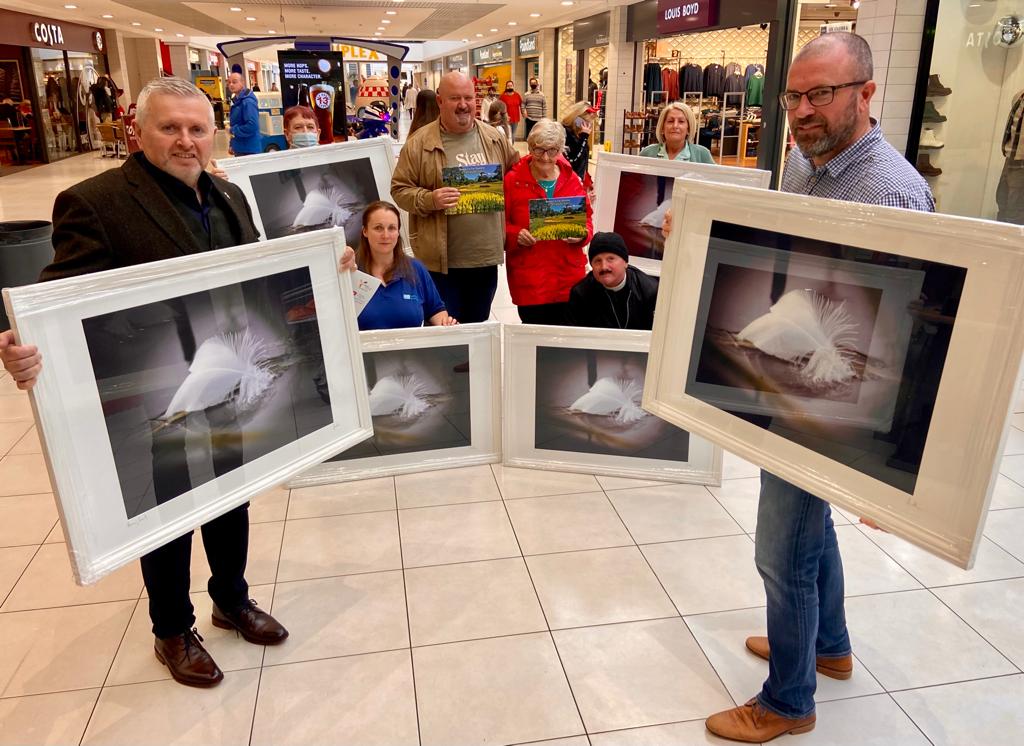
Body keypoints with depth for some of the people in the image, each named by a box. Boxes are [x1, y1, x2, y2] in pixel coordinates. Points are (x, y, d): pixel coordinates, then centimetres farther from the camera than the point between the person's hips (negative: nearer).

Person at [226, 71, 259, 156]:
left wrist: (234, 131, -14)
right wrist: (232, 144, 17)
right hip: (239, 149, 10)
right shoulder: (236, 101, 13)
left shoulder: (248, 102, -16)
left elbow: (252, 125, -27)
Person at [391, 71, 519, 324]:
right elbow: (399, 189, -5)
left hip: (487, 255, 4)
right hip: (441, 260, -4)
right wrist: (429, 199, -22)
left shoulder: (494, 138, 6)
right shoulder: (420, 142, -6)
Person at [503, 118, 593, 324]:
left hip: (568, 277, 3)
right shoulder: (513, 180, -1)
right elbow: (500, 223, 2)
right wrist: (515, 234, -17)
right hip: (528, 280, -2)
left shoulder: (572, 179, 8)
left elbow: (587, 218, 13)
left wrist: (582, 234, -8)